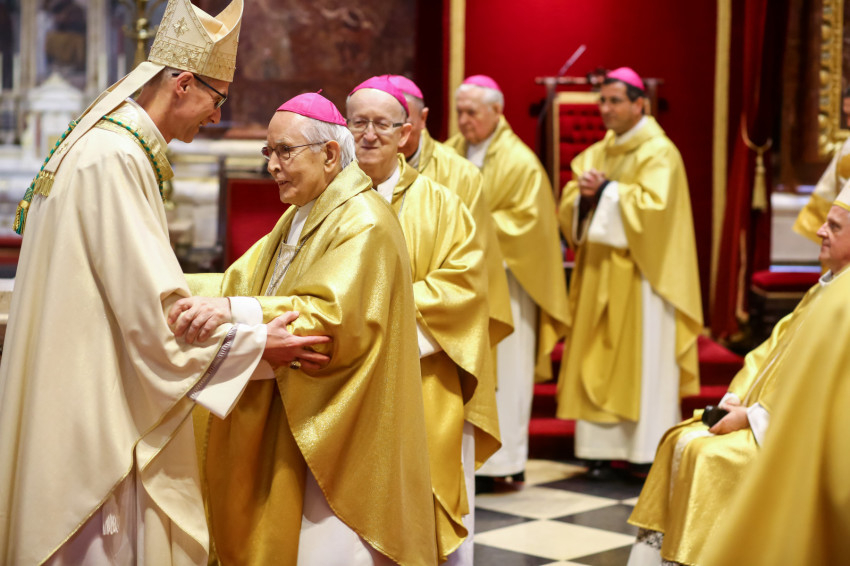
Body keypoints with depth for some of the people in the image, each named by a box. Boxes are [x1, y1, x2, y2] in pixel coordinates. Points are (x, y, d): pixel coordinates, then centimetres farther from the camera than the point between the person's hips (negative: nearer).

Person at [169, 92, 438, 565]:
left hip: (337, 433, -9)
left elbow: (334, 315, -27)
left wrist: (236, 311, -35)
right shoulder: (298, 219, 15)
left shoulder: (365, 224, -16)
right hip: (292, 422, 9)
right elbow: (245, 279, 11)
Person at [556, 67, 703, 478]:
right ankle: (601, 446, 7)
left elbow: (653, 206, -19)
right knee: (597, 358, 3)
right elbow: (567, 208, 10)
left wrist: (607, 190, -14)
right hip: (598, 272, 6)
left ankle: (647, 448, 2)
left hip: (640, 273, -6)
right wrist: (584, 194, -10)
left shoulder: (659, 152, -6)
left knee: (643, 358, -3)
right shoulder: (595, 154, 14)